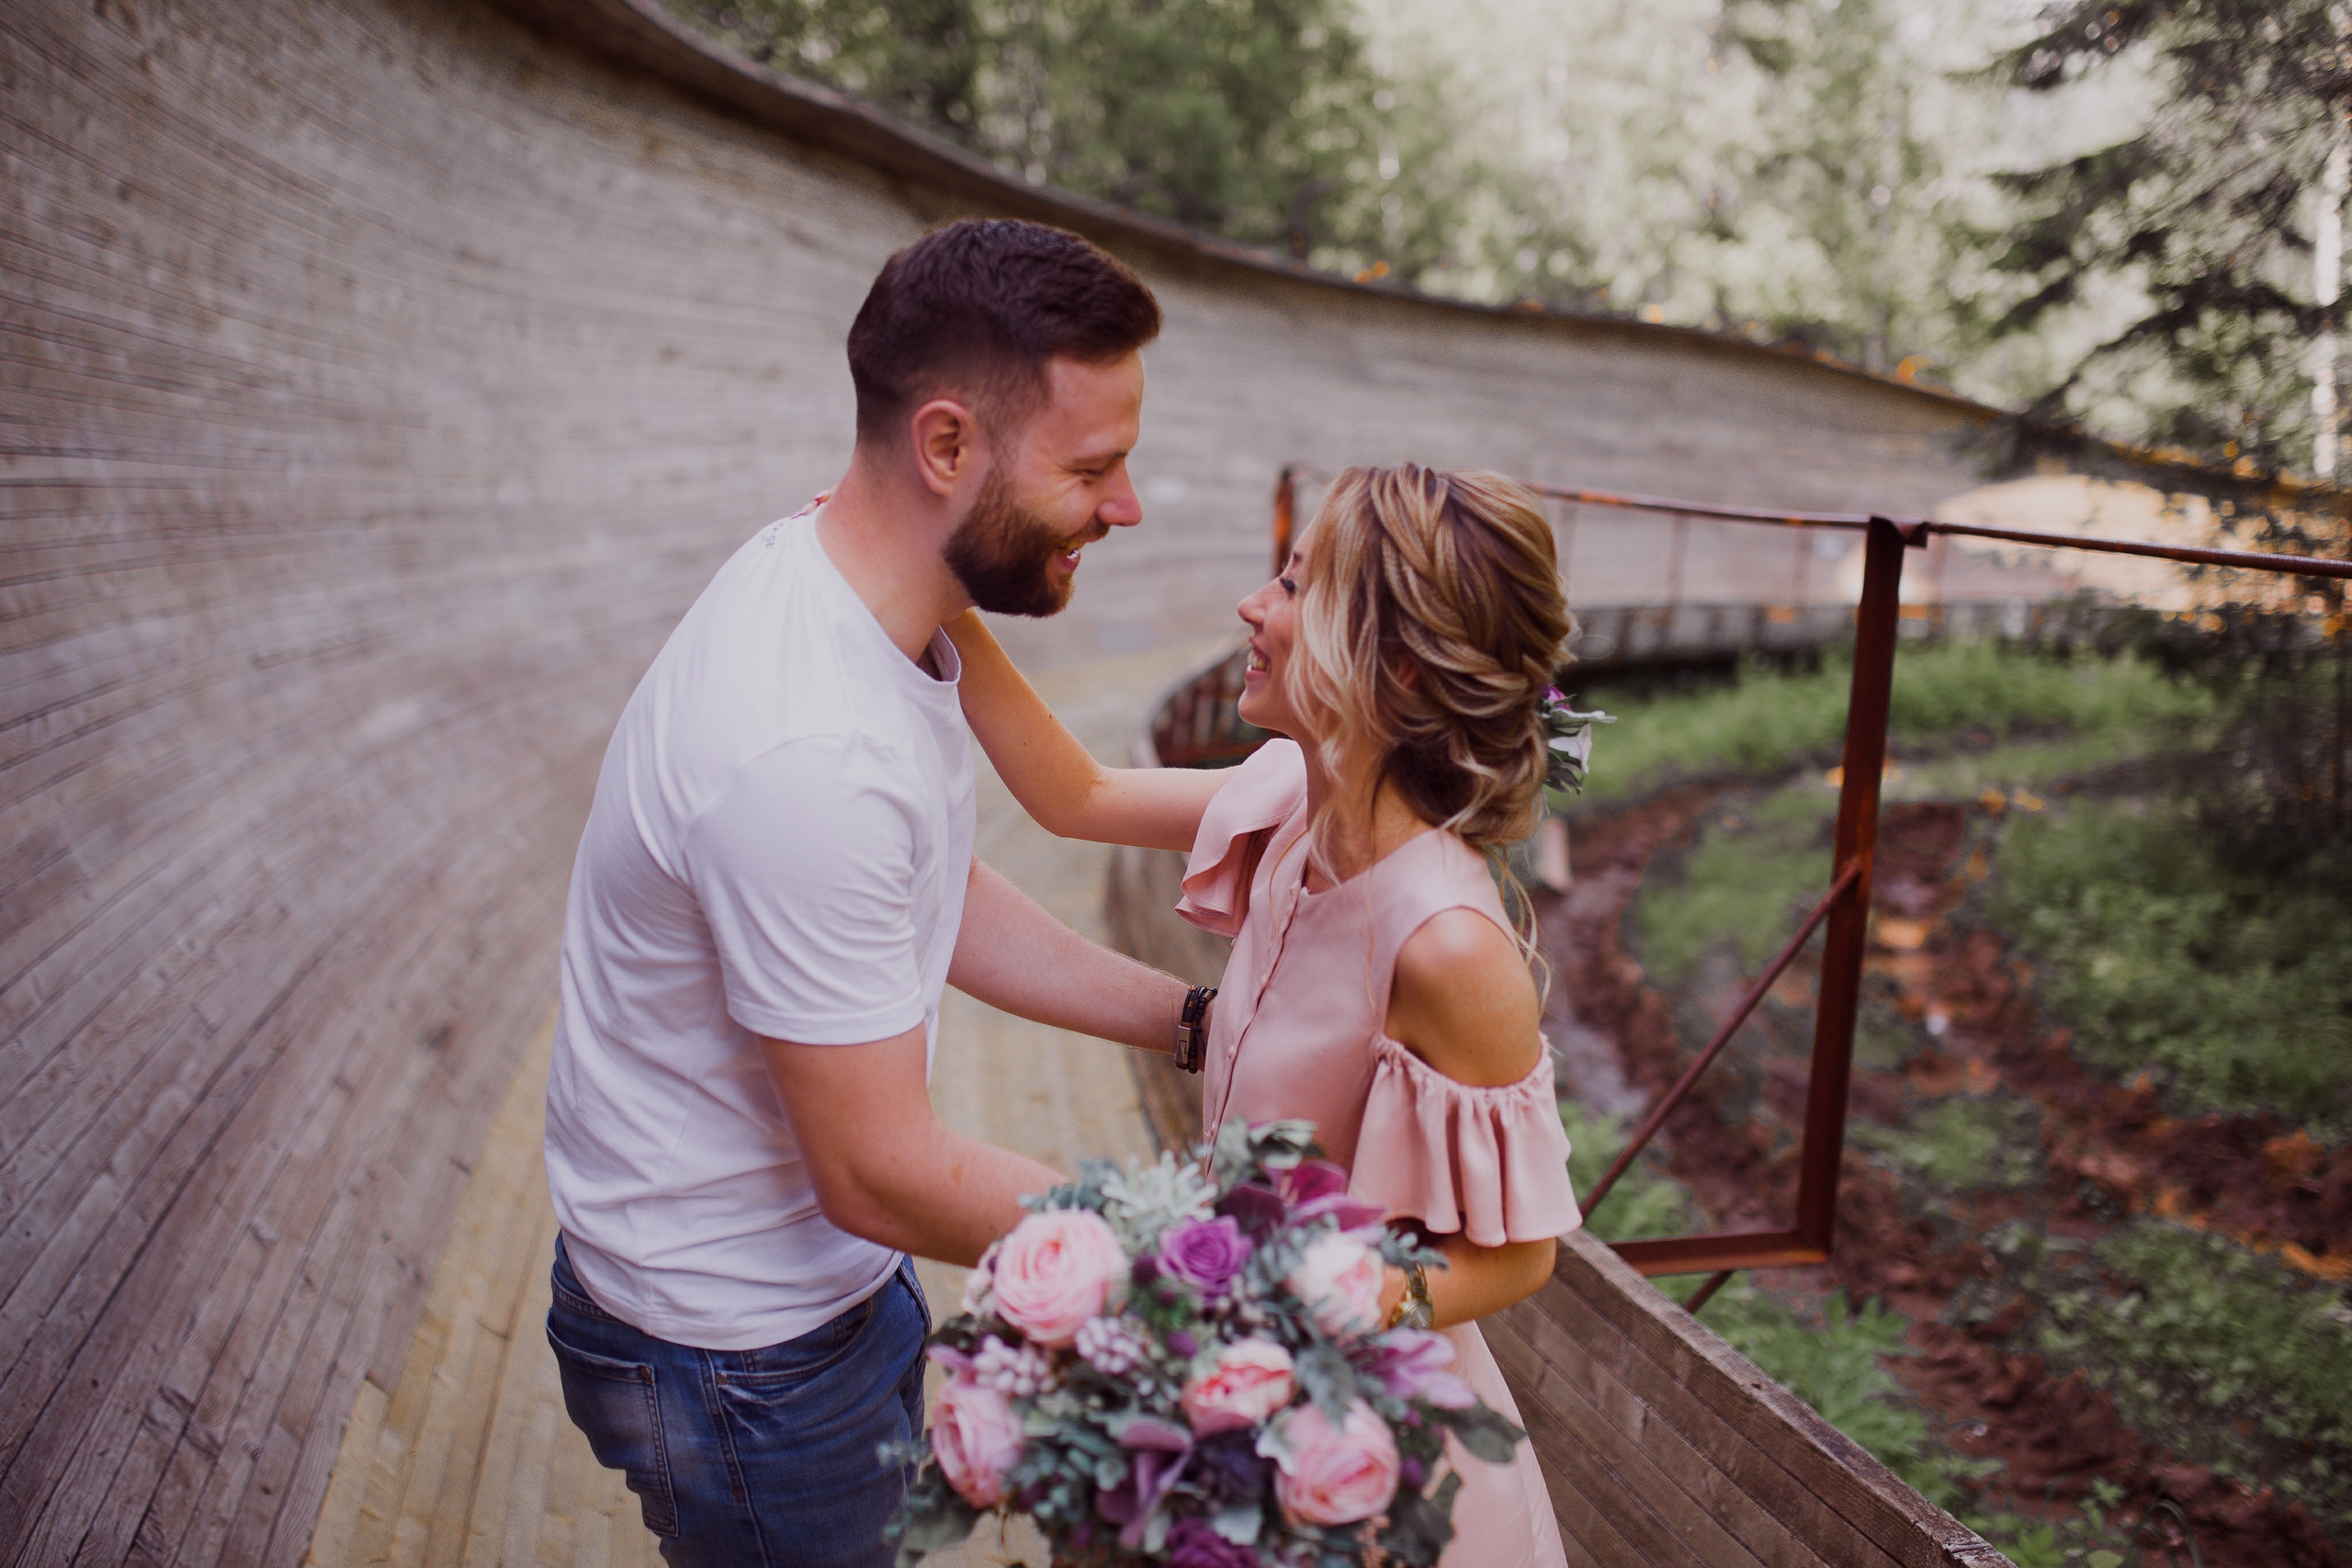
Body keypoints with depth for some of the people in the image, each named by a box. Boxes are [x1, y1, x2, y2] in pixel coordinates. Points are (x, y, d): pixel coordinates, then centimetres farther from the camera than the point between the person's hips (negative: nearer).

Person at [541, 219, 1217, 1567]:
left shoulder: (848, 586, -6)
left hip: (834, 1272, 9)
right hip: (742, 1350, -9)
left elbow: (942, 900, 6)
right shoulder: (815, 758, -37)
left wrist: (1201, 1022, 2)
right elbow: (881, 1174, -29)